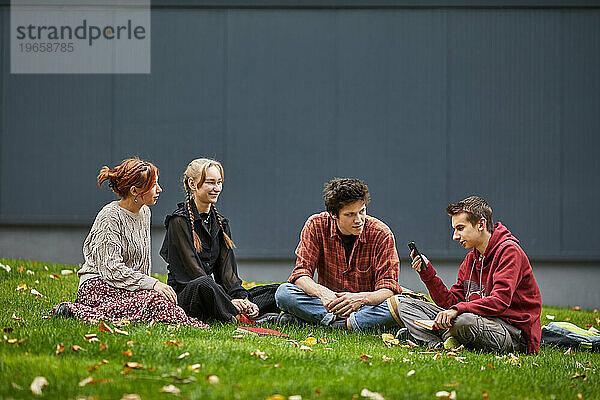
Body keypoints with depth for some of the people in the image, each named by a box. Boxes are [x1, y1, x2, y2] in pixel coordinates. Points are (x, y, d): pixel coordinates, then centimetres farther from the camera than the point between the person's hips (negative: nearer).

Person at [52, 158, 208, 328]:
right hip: (98, 285, -8)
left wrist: (148, 284, 8)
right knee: (156, 299, -32)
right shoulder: (110, 216, -13)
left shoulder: (144, 212, 14)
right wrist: (151, 284, -24)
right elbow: (111, 268, -20)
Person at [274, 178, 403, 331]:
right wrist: (322, 292, -35)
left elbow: (388, 289, -17)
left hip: (365, 304, -1)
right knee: (283, 293, -24)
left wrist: (361, 298, -40)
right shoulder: (316, 226, -9)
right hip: (328, 302, 1)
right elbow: (301, 273, -12)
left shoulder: (381, 234, -14)